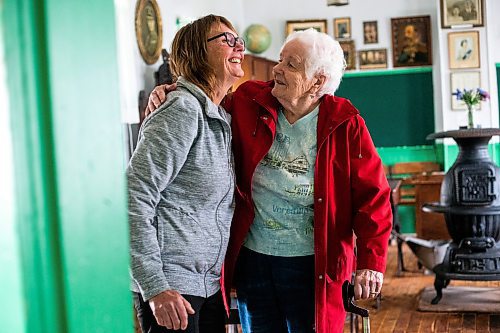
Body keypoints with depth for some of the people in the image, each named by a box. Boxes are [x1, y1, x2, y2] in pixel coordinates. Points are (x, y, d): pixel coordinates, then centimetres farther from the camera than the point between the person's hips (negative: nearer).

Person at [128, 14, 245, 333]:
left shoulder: (221, 118, 12)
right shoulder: (183, 110, -14)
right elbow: (134, 197, -19)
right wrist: (155, 287, -21)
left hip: (210, 283, 8)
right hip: (172, 287, -8)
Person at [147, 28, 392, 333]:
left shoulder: (345, 125, -9)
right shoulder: (248, 103, -2)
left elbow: (373, 194, -8)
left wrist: (371, 261, -15)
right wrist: (169, 97, -7)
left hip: (312, 265, -3)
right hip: (251, 259, 3)